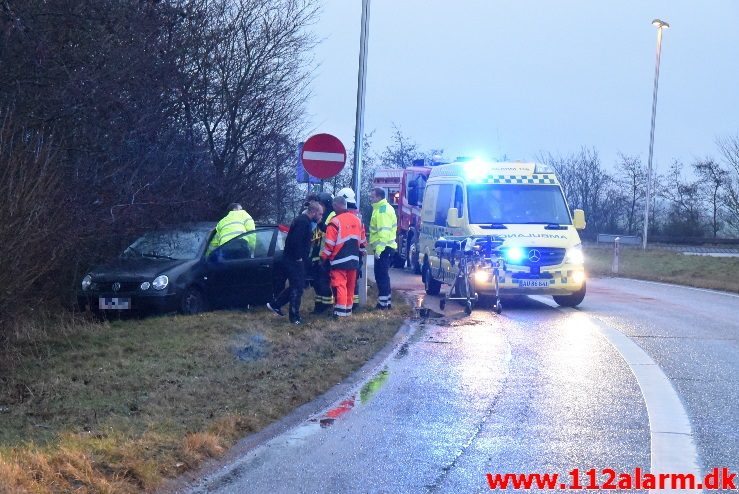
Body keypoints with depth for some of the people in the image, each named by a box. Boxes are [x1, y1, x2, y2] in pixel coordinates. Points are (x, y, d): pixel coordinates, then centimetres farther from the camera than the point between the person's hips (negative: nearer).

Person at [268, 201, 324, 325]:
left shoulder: (304, 220, 14)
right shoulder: (303, 222, -20)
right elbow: (296, 241, -28)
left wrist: (301, 257, 13)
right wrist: (299, 257, -20)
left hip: (295, 260, 10)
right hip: (294, 260, -10)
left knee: (296, 286, 18)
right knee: (297, 288, -3)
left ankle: (275, 304, 24)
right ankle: (295, 317, 4)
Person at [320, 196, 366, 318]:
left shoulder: (335, 222, -14)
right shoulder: (357, 220, 8)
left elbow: (330, 244, -14)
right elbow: (362, 240, 16)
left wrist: (323, 257, -4)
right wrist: (361, 252, 30)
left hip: (339, 260, -6)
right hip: (353, 259, 6)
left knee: (340, 285, -5)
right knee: (350, 286, 13)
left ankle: (340, 312, -10)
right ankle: (348, 309, 21)